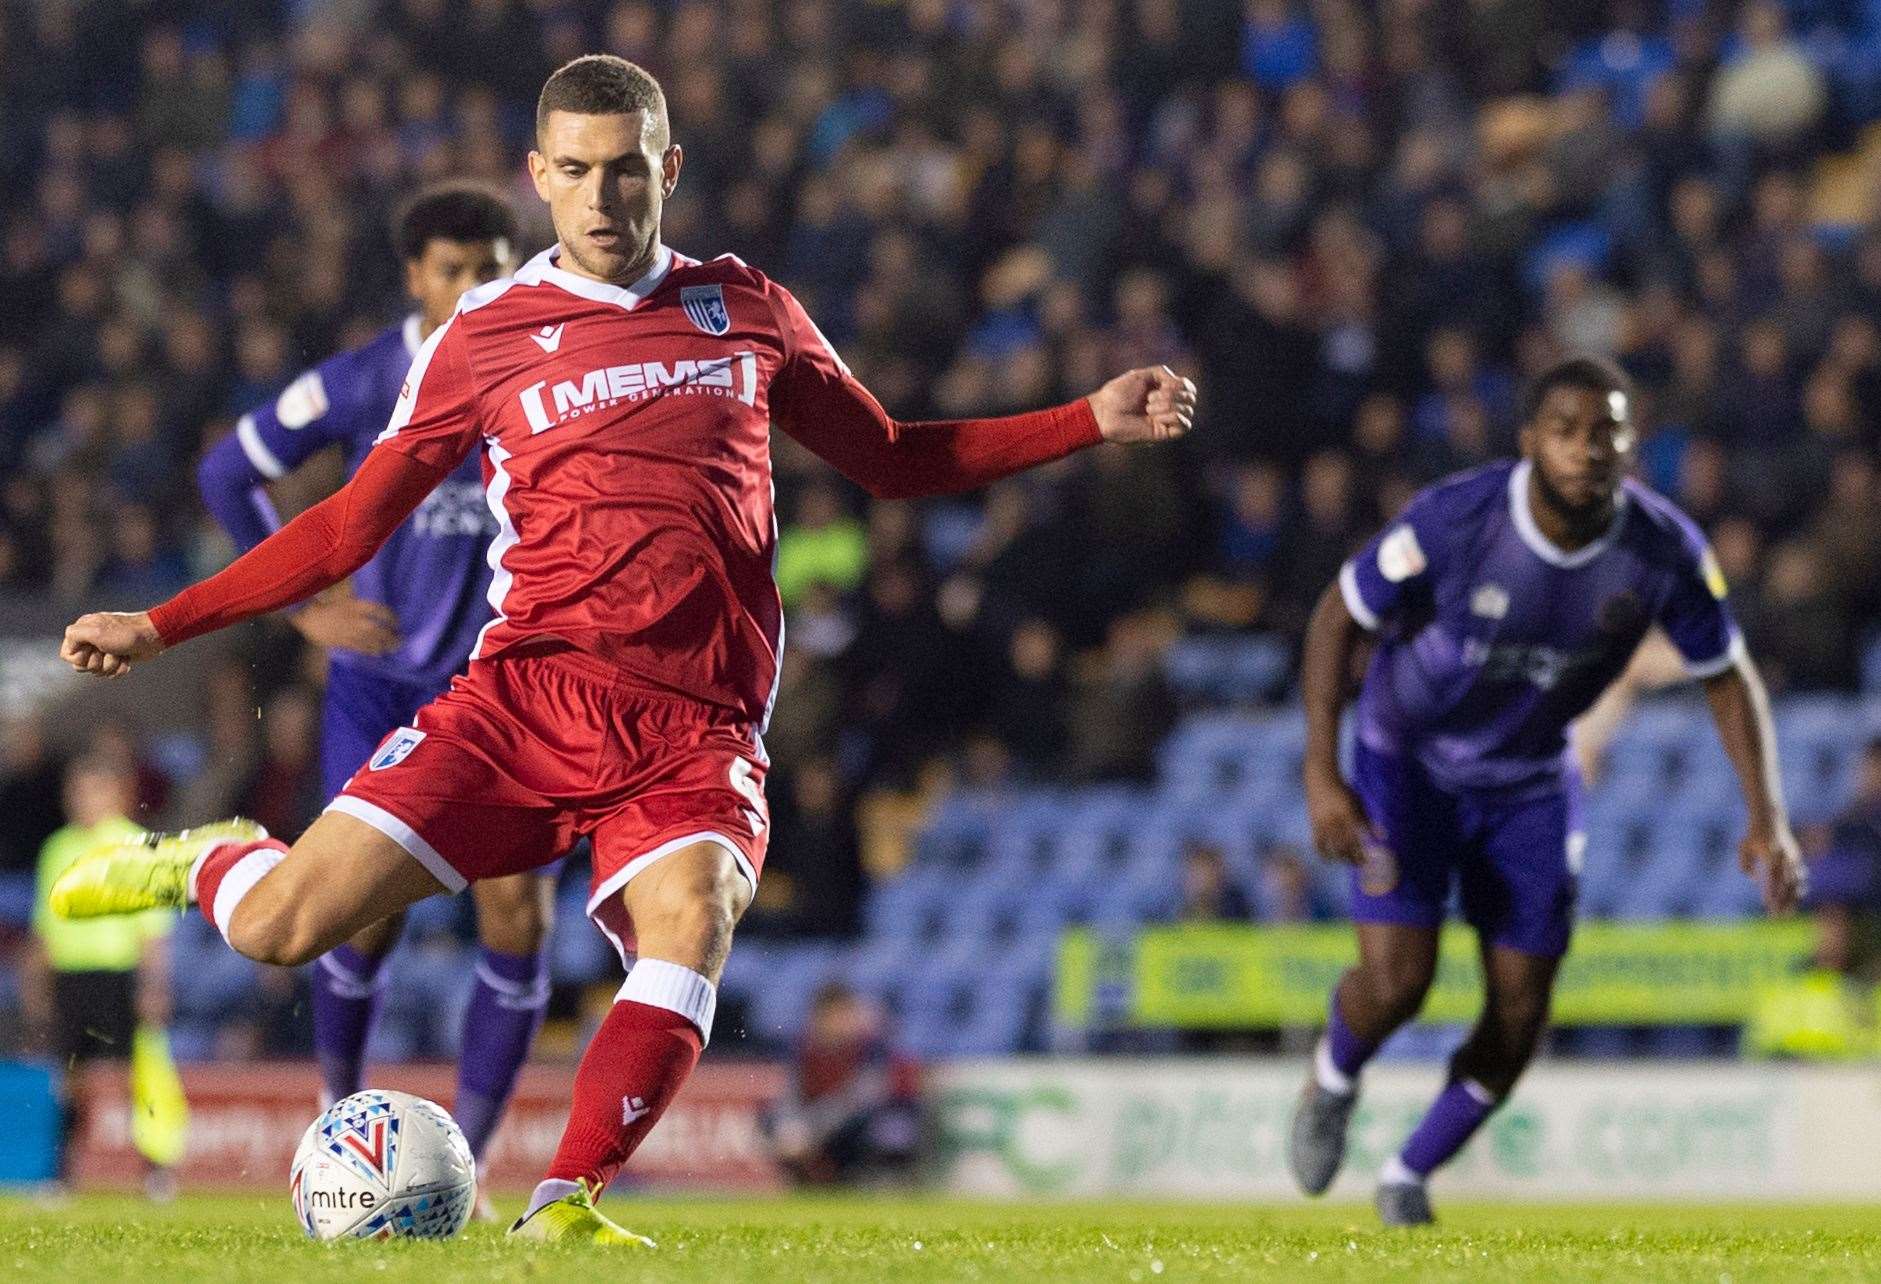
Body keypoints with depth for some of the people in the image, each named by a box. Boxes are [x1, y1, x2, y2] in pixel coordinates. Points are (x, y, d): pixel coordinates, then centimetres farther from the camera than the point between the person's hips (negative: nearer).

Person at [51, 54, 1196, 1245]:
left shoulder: (749, 310, 16)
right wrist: (159, 626, 9)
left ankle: (564, 1204, -29)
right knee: (281, 927, -12)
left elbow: (894, 461, 26)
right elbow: (349, 527, 15)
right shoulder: (484, 336, 10)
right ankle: (207, 863, 23)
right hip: (528, 689, -1)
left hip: (697, 730, 1)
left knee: (690, 924, -32)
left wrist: (1096, 421, 18)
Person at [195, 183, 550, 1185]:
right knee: (369, 919, -4)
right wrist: (303, 608, -5)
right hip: (376, 683, -1)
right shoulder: (363, 384, -9)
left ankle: (462, 1166, -3)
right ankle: (340, 1102, 25)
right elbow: (226, 473, -1)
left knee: (516, 912, -12)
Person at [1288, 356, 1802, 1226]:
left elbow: (1728, 676, -5)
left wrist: (1768, 819, -15)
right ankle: (1334, 1082, 23)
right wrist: (1322, 774, -21)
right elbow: (1339, 615, -15)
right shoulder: (1453, 520, -29)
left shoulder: (1665, 551, -21)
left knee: (1520, 1011, -1)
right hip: (1407, 758, -3)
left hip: (1531, 779, 3)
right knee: (1395, 984, -14)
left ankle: (1410, 1176, 24)